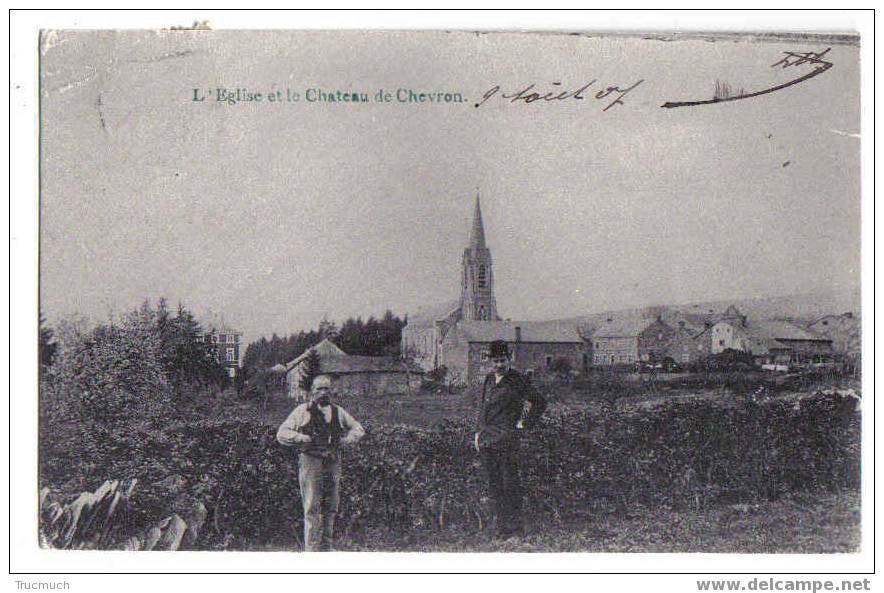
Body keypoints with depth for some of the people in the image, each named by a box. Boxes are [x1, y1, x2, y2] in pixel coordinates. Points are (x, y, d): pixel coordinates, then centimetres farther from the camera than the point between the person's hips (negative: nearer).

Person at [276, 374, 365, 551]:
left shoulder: (338, 412, 17)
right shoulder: (303, 411, 6)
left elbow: (358, 430, 23)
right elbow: (282, 434, 1)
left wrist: (342, 440, 5)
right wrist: (306, 439, -10)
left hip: (333, 464, 4)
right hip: (310, 462, -4)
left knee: (330, 510, 7)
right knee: (312, 509, -7)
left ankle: (325, 547, 16)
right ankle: (311, 548, -5)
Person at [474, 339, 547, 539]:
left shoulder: (518, 380, -4)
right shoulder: (488, 379, 14)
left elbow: (540, 403, 0)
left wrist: (525, 423, -3)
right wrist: (478, 431, 17)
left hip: (507, 438, -6)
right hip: (487, 439, 7)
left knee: (510, 483, -6)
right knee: (494, 483, 9)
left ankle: (515, 526, 1)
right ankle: (502, 524, 16)